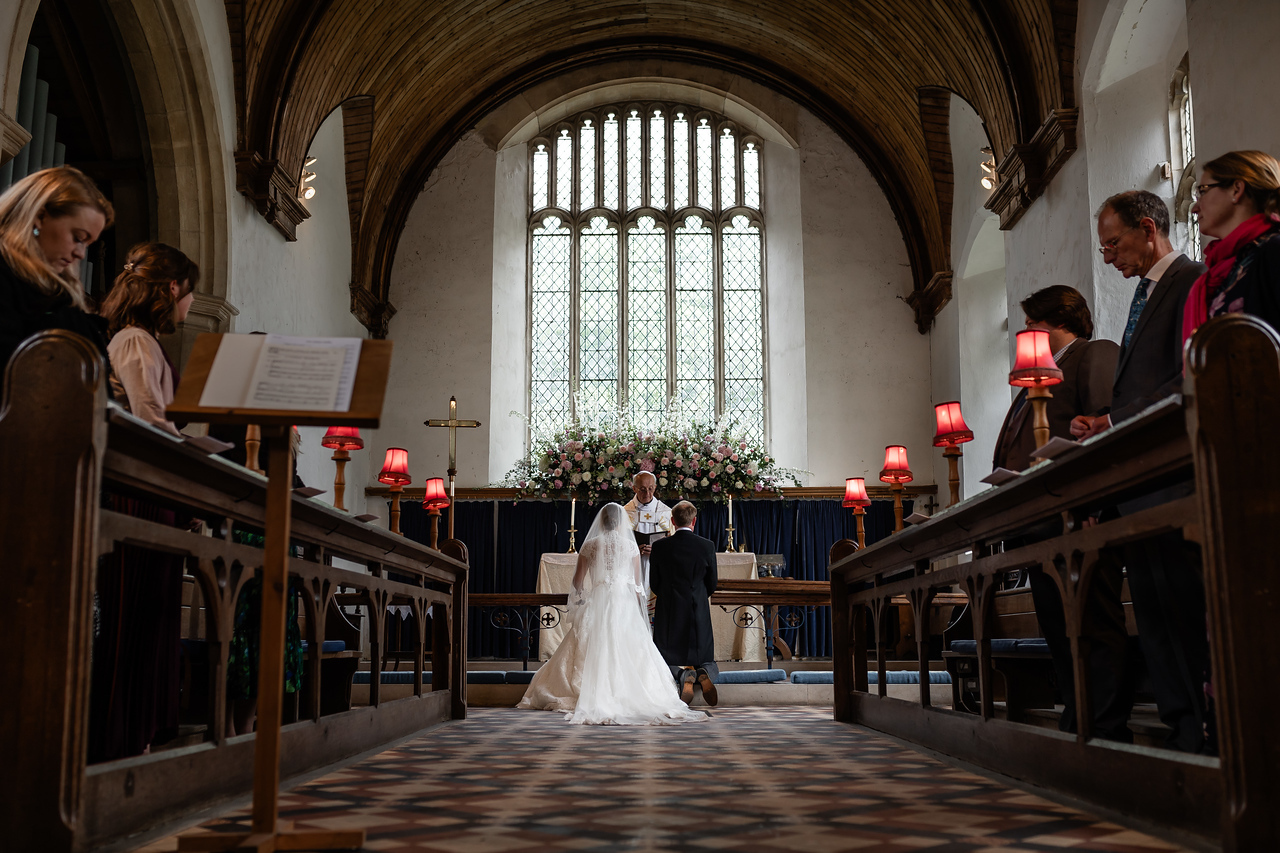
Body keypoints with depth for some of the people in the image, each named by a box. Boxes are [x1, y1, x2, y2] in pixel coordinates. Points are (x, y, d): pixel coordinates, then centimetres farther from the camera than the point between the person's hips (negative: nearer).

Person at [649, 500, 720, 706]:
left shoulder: (660, 546, -5)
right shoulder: (707, 546, -4)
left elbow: (654, 585, 4)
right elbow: (712, 585, 5)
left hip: (668, 614, 0)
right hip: (699, 613, 1)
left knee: (668, 662, 12)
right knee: (708, 662, 17)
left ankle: (683, 674, -23)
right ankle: (703, 673, -21)